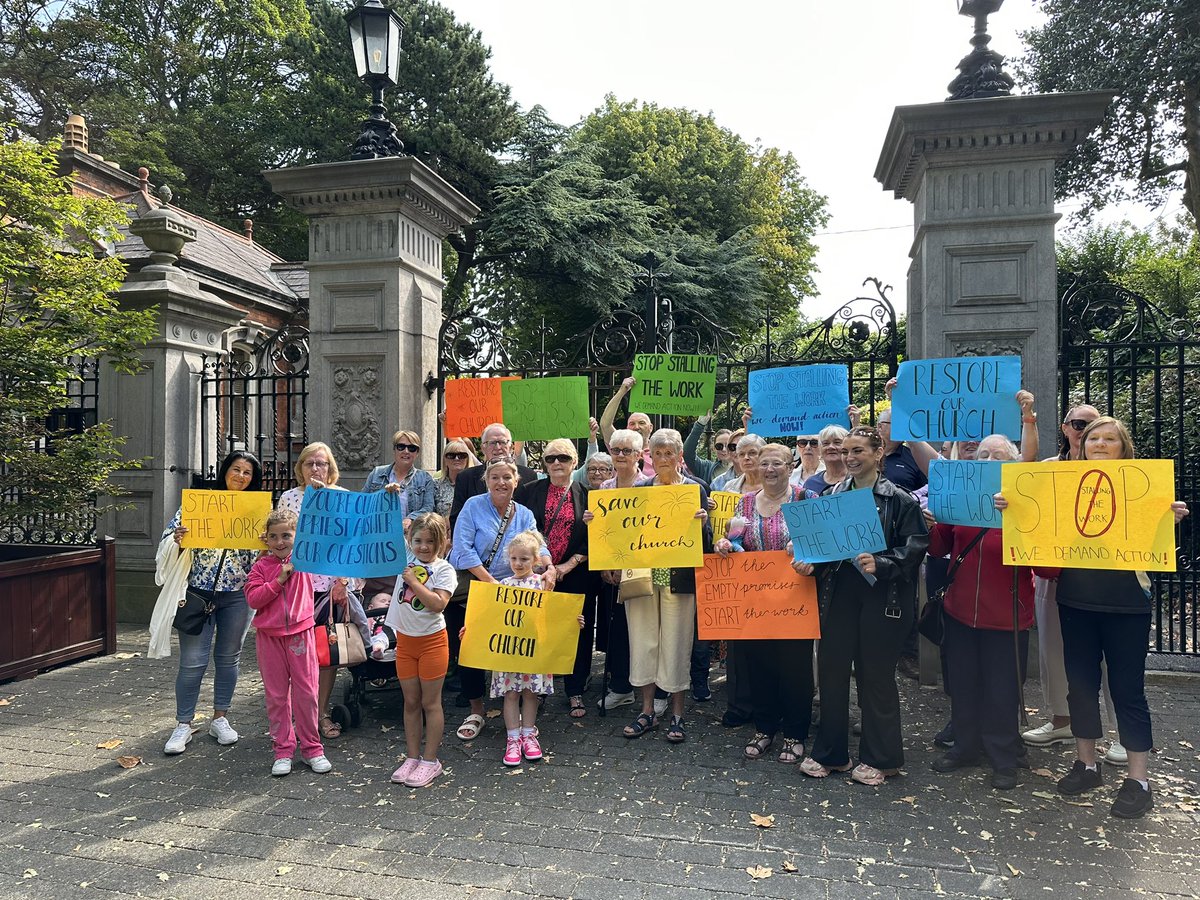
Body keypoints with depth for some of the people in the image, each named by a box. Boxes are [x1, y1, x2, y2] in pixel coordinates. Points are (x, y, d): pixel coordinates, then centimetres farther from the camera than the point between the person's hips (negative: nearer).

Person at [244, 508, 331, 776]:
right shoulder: (261, 566, 2)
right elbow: (253, 599, -8)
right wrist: (279, 579, -16)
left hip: (300, 633, -1)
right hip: (269, 636, 1)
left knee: (306, 692, 4)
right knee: (276, 695, 9)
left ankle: (311, 747, 17)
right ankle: (283, 750, 21)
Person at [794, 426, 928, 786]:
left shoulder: (899, 500, -3)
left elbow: (915, 546, -10)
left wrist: (880, 564, -23)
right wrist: (809, 562, -4)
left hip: (882, 596, -4)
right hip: (839, 593, 4)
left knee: (875, 675, 5)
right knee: (831, 670, 7)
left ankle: (880, 758, 23)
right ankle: (829, 753, 22)